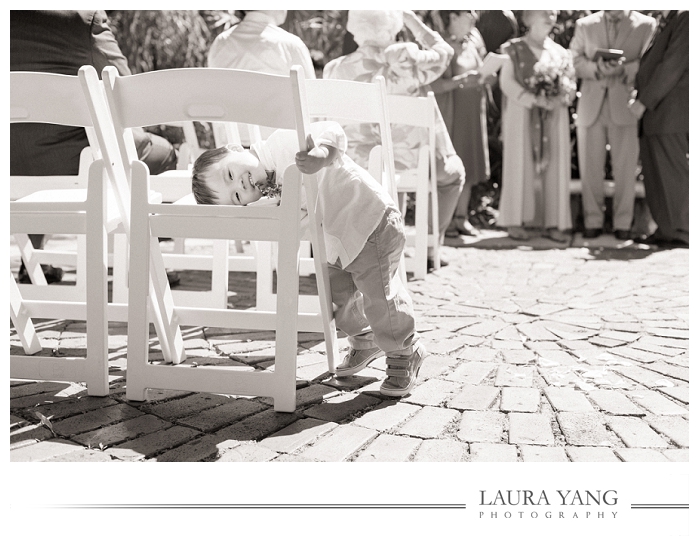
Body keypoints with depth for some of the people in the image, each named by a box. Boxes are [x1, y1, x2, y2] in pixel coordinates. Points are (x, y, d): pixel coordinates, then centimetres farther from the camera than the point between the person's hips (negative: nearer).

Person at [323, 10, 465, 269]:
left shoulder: (334, 69, -7)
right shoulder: (404, 58, -17)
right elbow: (444, 52, 1)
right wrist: (412, 20, 7)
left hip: (360, 162, 4)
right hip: (410, 159, -4)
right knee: (452, 172, 26)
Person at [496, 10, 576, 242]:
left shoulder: (560, 52, 15)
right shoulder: (515, 49, 2)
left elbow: (571, 82, 10)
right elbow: (507, 82, -7)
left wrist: (561, 97, -13)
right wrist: (535, 100, -18)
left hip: (554, 116, 4)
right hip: (522, 115, -4)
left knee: (554, 166, 0)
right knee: (521, 164, -5)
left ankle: (552, 222, 2)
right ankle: (515, 221, -1)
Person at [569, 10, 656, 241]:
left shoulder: (646, 25, 5)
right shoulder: (584, 25, 11)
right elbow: (574, 61, 5)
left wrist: (623, 69, -20)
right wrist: (596, 68, -14)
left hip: (625, 107, -2)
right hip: (591, 107, 2)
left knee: (625, 168, 0)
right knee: (590, 167, 3)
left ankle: (623, 223, 9)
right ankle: (593, 221, 12)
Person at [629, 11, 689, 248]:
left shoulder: (684, 17, -8)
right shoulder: (665, 23, 20)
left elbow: (672, 65, -15)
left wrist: (643, 101, -15)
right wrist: (640, 96, 5)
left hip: (670, 114, -9)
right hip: (653, 113, 9)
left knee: (673, 173, -5)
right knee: (655, 175, 9)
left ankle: (681, 233, 0)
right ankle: (665, 231, 14)